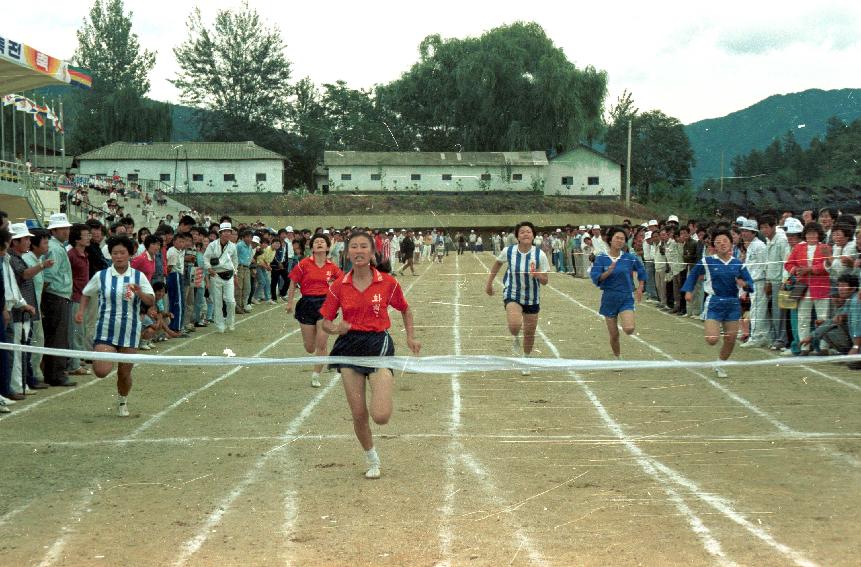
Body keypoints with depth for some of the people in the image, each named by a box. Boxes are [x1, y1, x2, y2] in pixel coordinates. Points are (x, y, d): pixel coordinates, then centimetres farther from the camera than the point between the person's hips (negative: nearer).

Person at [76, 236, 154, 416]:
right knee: (101, 371, -14)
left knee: (125, 373, 5)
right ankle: (99, 358, 23)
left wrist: (140, 293, -23)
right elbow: (87, 293, 16)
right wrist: (81, 311, 1)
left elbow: (151, 301, -3)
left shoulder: (139, 277, 0)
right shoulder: (101, 276, 0)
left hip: (130, 332, 1)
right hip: (105, 330, -1)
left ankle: (122, 402, 34)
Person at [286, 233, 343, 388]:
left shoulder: (332, 267, 2)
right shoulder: (304, 264, -3)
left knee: (321, 345, -6)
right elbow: (293, 283, 4)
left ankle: (316, 375, 11)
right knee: (309, 348, 4)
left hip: (325, 303, 0)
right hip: (307, 304, 0)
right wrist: (289, 302, 3)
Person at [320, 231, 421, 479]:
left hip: (379, 344, -2)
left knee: (381, 416, -14)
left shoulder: (388, 283, -3)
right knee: (358, 415, 3)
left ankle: (384, 389, 23)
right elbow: (326, 321, 5)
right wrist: (336, 328, -16)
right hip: (350, 346, 2)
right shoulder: (339, 286, 0)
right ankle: (372, 459, 28)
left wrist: (411, 337, 7)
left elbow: (405, 309, 14)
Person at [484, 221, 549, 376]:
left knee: (529, 332, 9)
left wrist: (538, 275, -30)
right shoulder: (508, 251, -12)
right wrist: (489, 283, 14)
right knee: (515, 325, -27)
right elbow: (497, 263, 11)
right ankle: (515, 340, 11)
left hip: (532, 298, 1)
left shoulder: (540, 255, -14)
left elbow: (545, 281, -8)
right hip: (512, 295, -1)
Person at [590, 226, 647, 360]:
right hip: (609, 299, 0)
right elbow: (595, 278, -13)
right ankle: (618, 358, 30)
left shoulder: (630, 258, -2)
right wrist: (609, 271, -26)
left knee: (629, 329, -21)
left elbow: (641, 271, 15)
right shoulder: (601, 258, -7)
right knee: (614, 335, 5)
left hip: (626, 298, 0)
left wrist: (640, 289, 11)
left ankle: (626, 324, 16)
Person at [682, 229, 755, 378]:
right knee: (712, 340, -15)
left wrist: (744, 284, -19)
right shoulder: (707, 262, -3)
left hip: (733, 304, 3)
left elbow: (750, 283, 3)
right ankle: (714, 331, 24)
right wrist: (688, 290, 1)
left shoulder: (738, 264, 3)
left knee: (730, 340, 5)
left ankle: (719, 365, 29)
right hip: (714, 303, -3)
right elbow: (693, 274, 11)